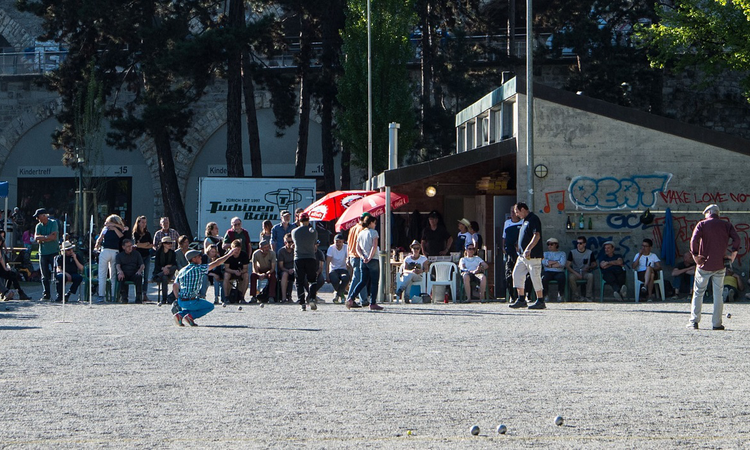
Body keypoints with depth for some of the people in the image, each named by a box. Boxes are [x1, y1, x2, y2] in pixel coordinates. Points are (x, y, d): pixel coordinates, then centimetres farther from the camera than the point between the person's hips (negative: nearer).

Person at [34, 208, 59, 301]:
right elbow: (36, 238, -3)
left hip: (53, 252, -4)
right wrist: (47, 237, -14)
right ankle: (46, 295, 9)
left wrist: (41, 239, -8)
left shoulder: (53, 223, -1)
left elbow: (54, 237, -12)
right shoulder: (39, 226, 11)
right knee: (45, 276, 4)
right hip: (43, 253, 4)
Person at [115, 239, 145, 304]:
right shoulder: (119, 255, 19)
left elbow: (142, 265, 11)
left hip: (134, 274, 0)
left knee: (139, 277, -34)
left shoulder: (136, 254, 21)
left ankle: (139, 297, -35)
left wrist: (139, 271, -14)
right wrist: (120, 271, -23)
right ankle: (123, 297, -34)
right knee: (121, 277, -36)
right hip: (124, 274, 0)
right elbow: (118, 265, 1)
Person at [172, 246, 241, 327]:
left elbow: (174, 286, 9)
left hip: (181, 301, 7)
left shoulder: (182, 271, 10)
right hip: (191, 301, -7)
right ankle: (190, 316, -3)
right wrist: (229, 254, 6)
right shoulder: (199, 268, -8)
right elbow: (216, 263, -3)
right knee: (210, 306, 16)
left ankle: (180, 314, 6)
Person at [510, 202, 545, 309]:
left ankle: (540, 301, 0)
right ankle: (521, 300, 11)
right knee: (517, 274, 7)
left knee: (535, 277, -6)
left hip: (533, 255, -10)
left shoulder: (533, 219, -13)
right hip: (522, 255, 10)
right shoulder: (525, 220, 18)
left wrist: (528, 249, -30)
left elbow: (537, 236, -23)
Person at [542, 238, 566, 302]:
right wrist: (556, 262, -1)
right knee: (544, 278, -35)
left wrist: (550, 265, -3)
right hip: (548, 272, 1)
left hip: (559, 272, -1)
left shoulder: (562, 254, 16)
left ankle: (560, 295, -22)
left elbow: (562, 264, -3)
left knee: (561, 278, -37)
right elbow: (544, 262, 1)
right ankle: (546, 296, -20)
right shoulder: (545, 253, 23)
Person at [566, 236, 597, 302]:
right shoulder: (572, 252, 3)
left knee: (590, 276, -34)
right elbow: (568, 266, -1)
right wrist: (576, 273, -16)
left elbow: (594, 264, 11)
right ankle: (577, 297, -22)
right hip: (575, 272, 0)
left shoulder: (590, 253, 4)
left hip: (585, 273, 0)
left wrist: (589, 267, -13)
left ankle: (588, 297, -27)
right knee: (571, 277, -34)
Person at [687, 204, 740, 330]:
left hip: (704, 265, -2)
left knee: (698, 293, 8)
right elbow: (736, 238, -9)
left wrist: (695, 255, -9)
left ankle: (694, 321, 3)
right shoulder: (726, 225, 5)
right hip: (720, 265, 2)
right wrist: (733, 253, -3)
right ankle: (717, 323, 4)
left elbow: (694, 239, -16)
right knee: (718, 294, 7)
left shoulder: (702, 224, -1)